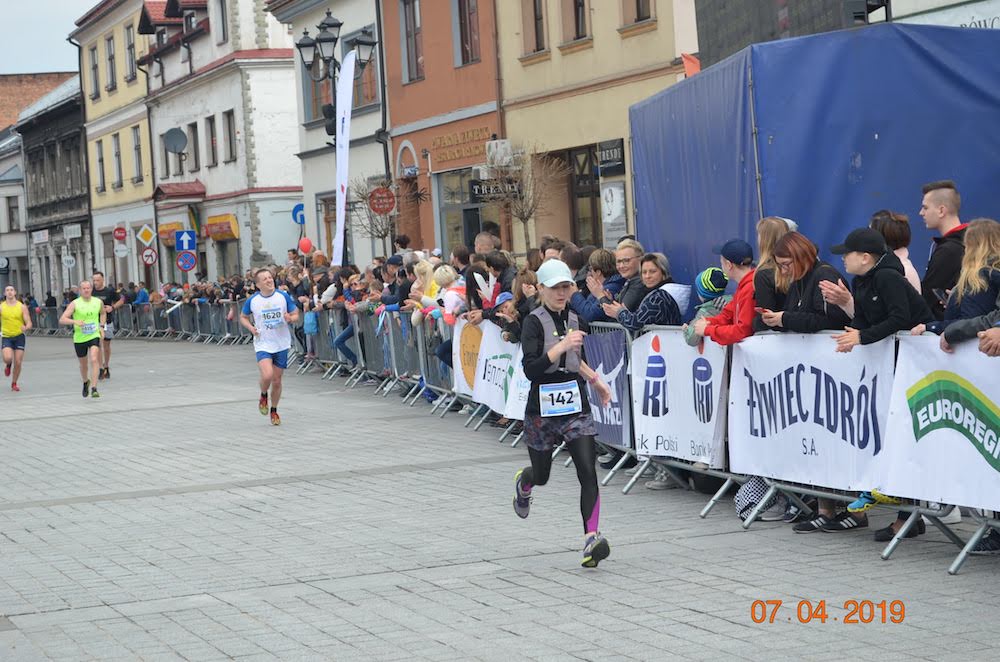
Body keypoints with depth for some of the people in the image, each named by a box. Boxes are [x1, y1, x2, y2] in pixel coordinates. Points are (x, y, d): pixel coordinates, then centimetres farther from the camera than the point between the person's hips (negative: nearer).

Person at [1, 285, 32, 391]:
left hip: (19, 336, 0)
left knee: (18, 362, -2)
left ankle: (14, 383, 19)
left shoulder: (22, 307, -2)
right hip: (6, 337, 0)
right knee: (8, 358, -24)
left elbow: (29, 324, -5)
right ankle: (8, 365, 14)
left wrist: (26, 328, -26)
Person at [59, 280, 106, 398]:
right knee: (83, 364, 15)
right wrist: (75, 322, -32)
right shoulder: (75, 303, -9)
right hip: (79, 338, 0)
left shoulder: (98, 302, 1)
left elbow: (103, 313, 25)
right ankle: (86, 382, 46)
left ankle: (94, 388, -23)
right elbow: (62, 319, -15)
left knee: (94, 359, -21)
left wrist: (102, 326, 11)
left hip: (94, 336, 0)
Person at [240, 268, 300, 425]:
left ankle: (274, 411, 29)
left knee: (277, 380, 8)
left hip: (281, 344, 2)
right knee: (267, 375, -23)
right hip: (263, 344, -1)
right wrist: (251, 328, -8)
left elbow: (296, 315, 4)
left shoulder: (284, 296, -5)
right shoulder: (252, 300, -5)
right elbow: (243, 317, 12)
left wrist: (290, 319, -19)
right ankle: (263, 396, 10)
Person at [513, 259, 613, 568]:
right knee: (541, 475, 16)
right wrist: (562, 345, -31)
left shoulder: (574, 319, 7)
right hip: (542, 410, -3)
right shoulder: (534, 322, -12)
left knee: (588, 473, -13)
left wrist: (595, 380, 23)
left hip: (576, 407, 4)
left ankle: (591, 538, -16)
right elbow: (530, 369, -25)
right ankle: (523, 484, 53)